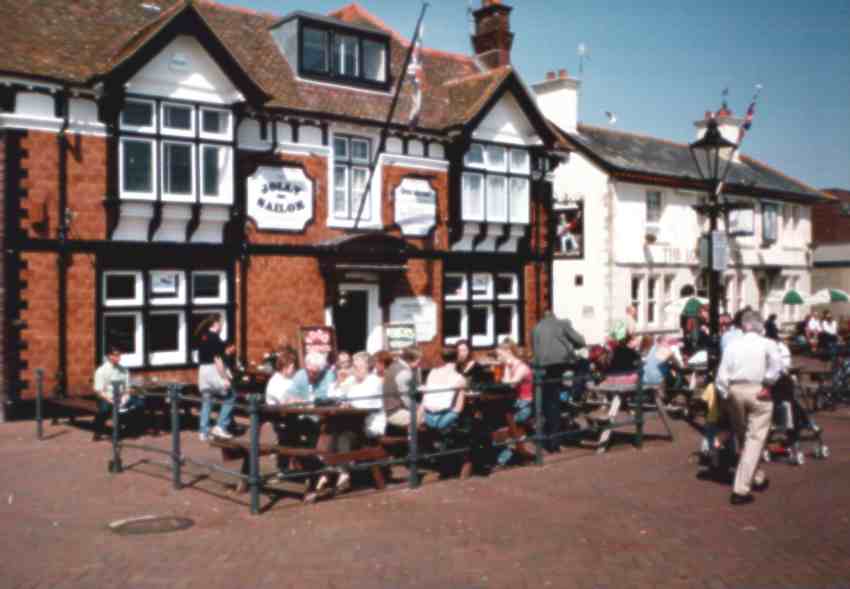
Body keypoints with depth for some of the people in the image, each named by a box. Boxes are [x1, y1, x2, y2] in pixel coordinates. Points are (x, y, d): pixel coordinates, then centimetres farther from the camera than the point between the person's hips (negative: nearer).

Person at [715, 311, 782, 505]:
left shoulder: (732, 345, 8)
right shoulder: (767, 344, 2)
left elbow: (722, 375, 2)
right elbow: (776, 365, -17)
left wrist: (725, 395, 10)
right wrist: (767, 383, -5)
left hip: (735, 391, 3)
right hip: (757, 391, -3)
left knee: (742, 437, 20)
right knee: (755, 439, -1)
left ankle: (757, 478, 37)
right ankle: (740, 489, -8)